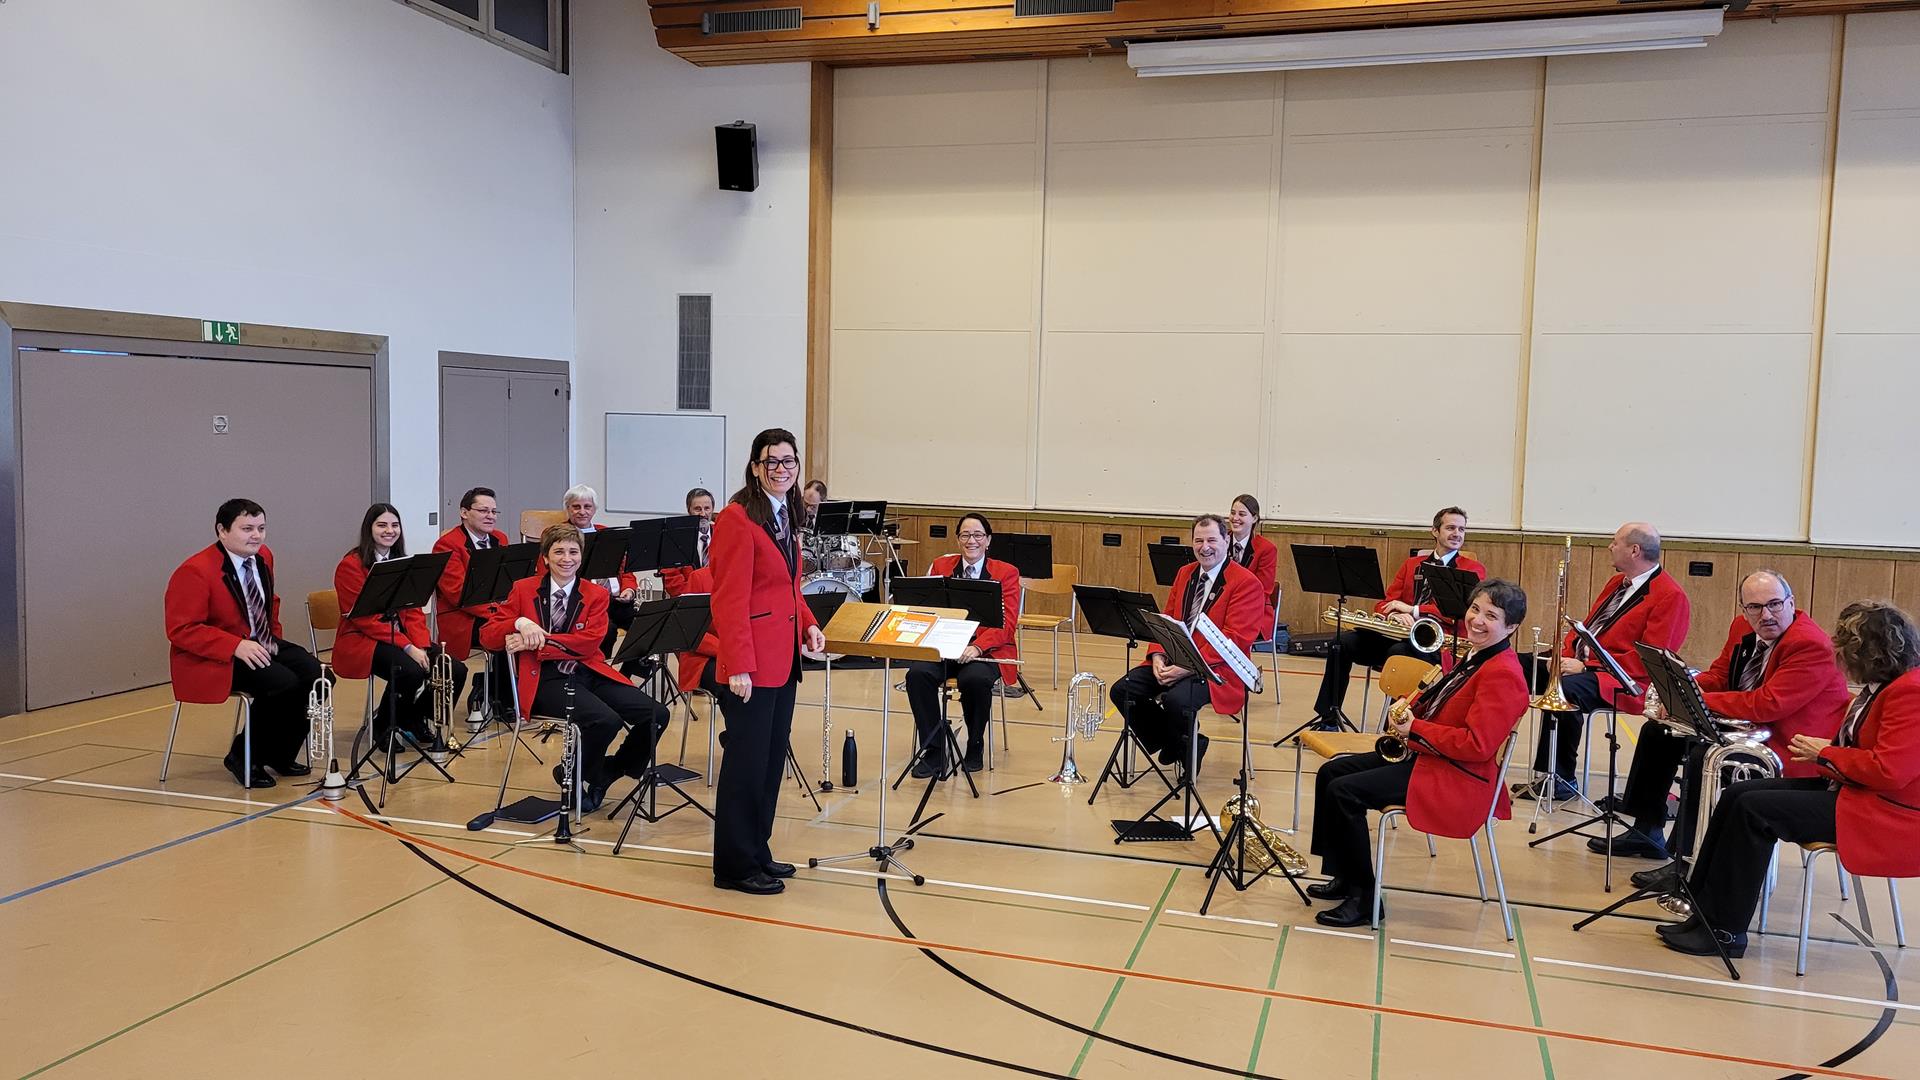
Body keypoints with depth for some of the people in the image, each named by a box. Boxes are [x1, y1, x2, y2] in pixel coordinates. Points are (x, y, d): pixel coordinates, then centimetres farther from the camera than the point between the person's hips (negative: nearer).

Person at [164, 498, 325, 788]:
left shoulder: (263, 556, 6)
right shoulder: (194, 571, -18)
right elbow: (180, 630, -21)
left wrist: (273, 636, 6)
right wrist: (236, 646, -30)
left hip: (259, 645, 8)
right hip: (211, 660, -8)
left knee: (314, 674, -16)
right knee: (283, 683, -29)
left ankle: (280, 754, 2)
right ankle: (243, 757, -6)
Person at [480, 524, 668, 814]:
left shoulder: (596, 594, 11)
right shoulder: (523, 589, 10)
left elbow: (589, 641, -6)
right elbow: (486, 637, 5)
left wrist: (537, 642, -15)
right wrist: (519, 623, -15)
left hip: (590, 672, 3)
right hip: (546, 679, -3)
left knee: (656, 715, -16)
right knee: (606, 720, -31)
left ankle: (606, 772, 9)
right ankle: (574, 777, 0)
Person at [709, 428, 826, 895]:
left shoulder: (787, 517, 13)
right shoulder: (738, 519, -14)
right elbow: (730, 599, -18)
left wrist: (809, 625, 4)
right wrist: (738, 666, -22)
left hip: (783, 659, 9)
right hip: (751, 664, -9)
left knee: (773, 757, 15)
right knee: (747, 760, 1)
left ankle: (758, 852, 28)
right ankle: (735, 866, 13)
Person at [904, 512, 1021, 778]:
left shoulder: (1006, 573, 6)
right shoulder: (941, 567, 14)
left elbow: (1007, 623, -5)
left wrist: (977, 647, -23)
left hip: (988, 650, -2)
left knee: (975, 678, -35)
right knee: (917, 674, -28)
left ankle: (975, 747, -8)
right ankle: (934, 752, -17)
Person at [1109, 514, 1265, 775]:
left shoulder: (1246, 583, -8)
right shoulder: (1185, 573, 16)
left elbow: (1235, 638, -16)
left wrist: (1189, 666, -23)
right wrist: (1157, 655, -5)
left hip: (1215, 668, -7)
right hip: (1171, 661, 7)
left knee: (1177, 700, -34)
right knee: (1122, 691, -12)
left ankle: (1186, 751, -2)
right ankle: (1171, 744, 7)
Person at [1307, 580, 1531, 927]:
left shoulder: (1503, 674, -18)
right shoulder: (1473, 657, 12)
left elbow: (1477, 745, -26)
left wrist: (1414, 728, -18)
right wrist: (1407, 710, 3)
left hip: (1456, 779, -11)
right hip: (1423, 754, 11)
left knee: (1345, 791, -21)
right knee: (1331, 772, 6)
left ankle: (1365, 898, -10)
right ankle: (1344, 876, 14)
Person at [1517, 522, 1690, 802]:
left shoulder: (1671, 597, -11)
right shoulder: (1617, 582, 18)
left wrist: (1587, 666, -21)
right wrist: (1564, 654, -2)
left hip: (1621, 680, -9)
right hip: (1579, 662, 9)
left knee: (1565, 688, -36)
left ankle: (1560, 779, -23)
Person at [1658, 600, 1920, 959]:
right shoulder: (1879, 687, 13)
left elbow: (1889, 771, -26)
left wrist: (1825, 754, -13)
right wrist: (1820, 750, 0)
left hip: (1885, 813, -10)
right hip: (1850, 789, 11)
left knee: (1754, 809, -20)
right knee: (1737, 794, -2)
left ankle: (1724, 930, -11)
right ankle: (1701, 911, -2)